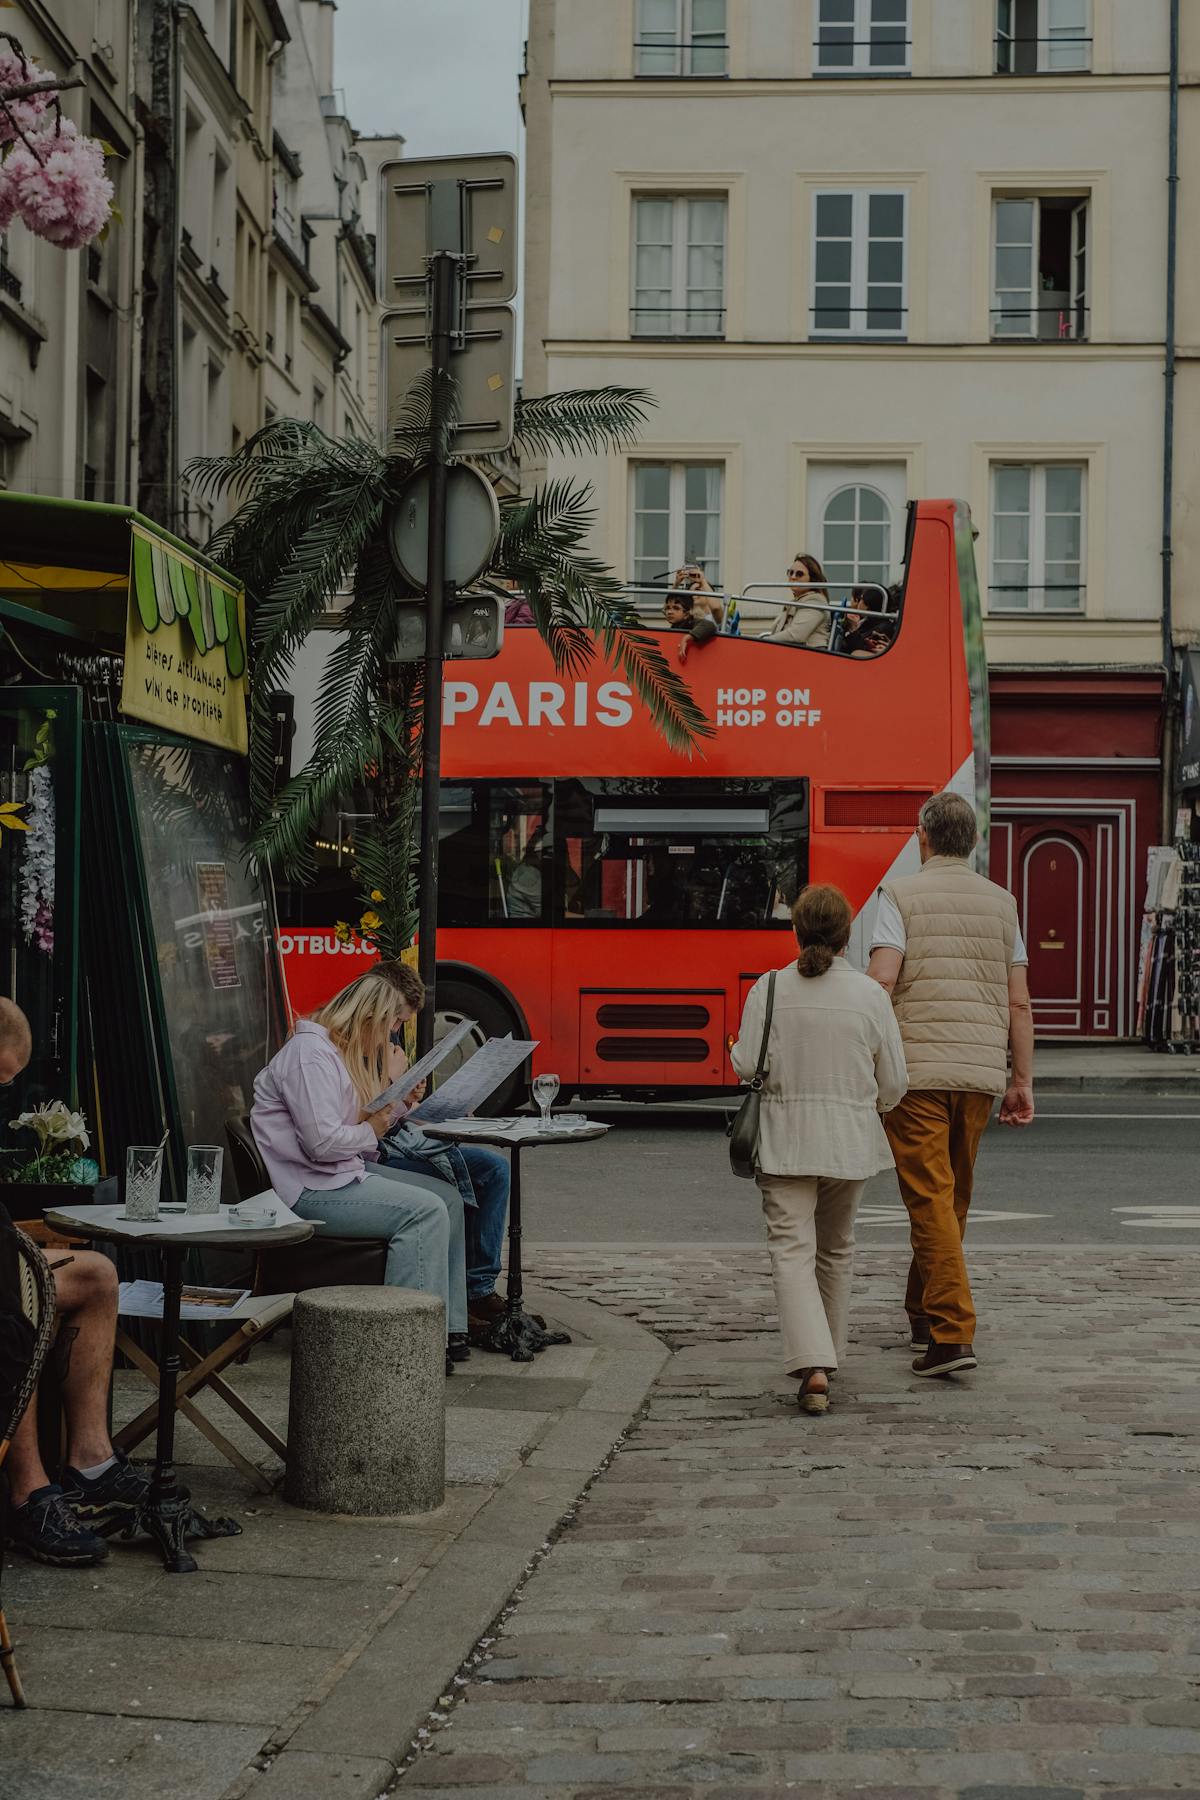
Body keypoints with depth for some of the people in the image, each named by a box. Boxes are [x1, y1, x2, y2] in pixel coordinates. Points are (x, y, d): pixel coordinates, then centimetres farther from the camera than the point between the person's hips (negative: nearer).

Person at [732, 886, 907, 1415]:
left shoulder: (769, 989, -6)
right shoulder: (868, 994, -4)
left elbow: (747, 1065, -9)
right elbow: (893, 1081, 1)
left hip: (785, 1141, -2)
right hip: (848, 1142, 2)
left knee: (792, 1251, -5)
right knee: (835, 1251, 20)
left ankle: (813, 1367, -22)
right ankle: (826, 1355, 33)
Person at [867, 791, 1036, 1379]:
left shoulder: (901, 893, -2)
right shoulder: (1000, 901, 11)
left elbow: (881, 978, -14)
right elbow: (1019, 1002, 9)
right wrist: (1022, 1079, 14)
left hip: (916, 1066, -4)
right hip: (981, 1068, 5)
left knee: (929, 1196, -6)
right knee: (953, 1196, 18)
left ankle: (952, 1332, -17)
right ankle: (924, 1313, 32)